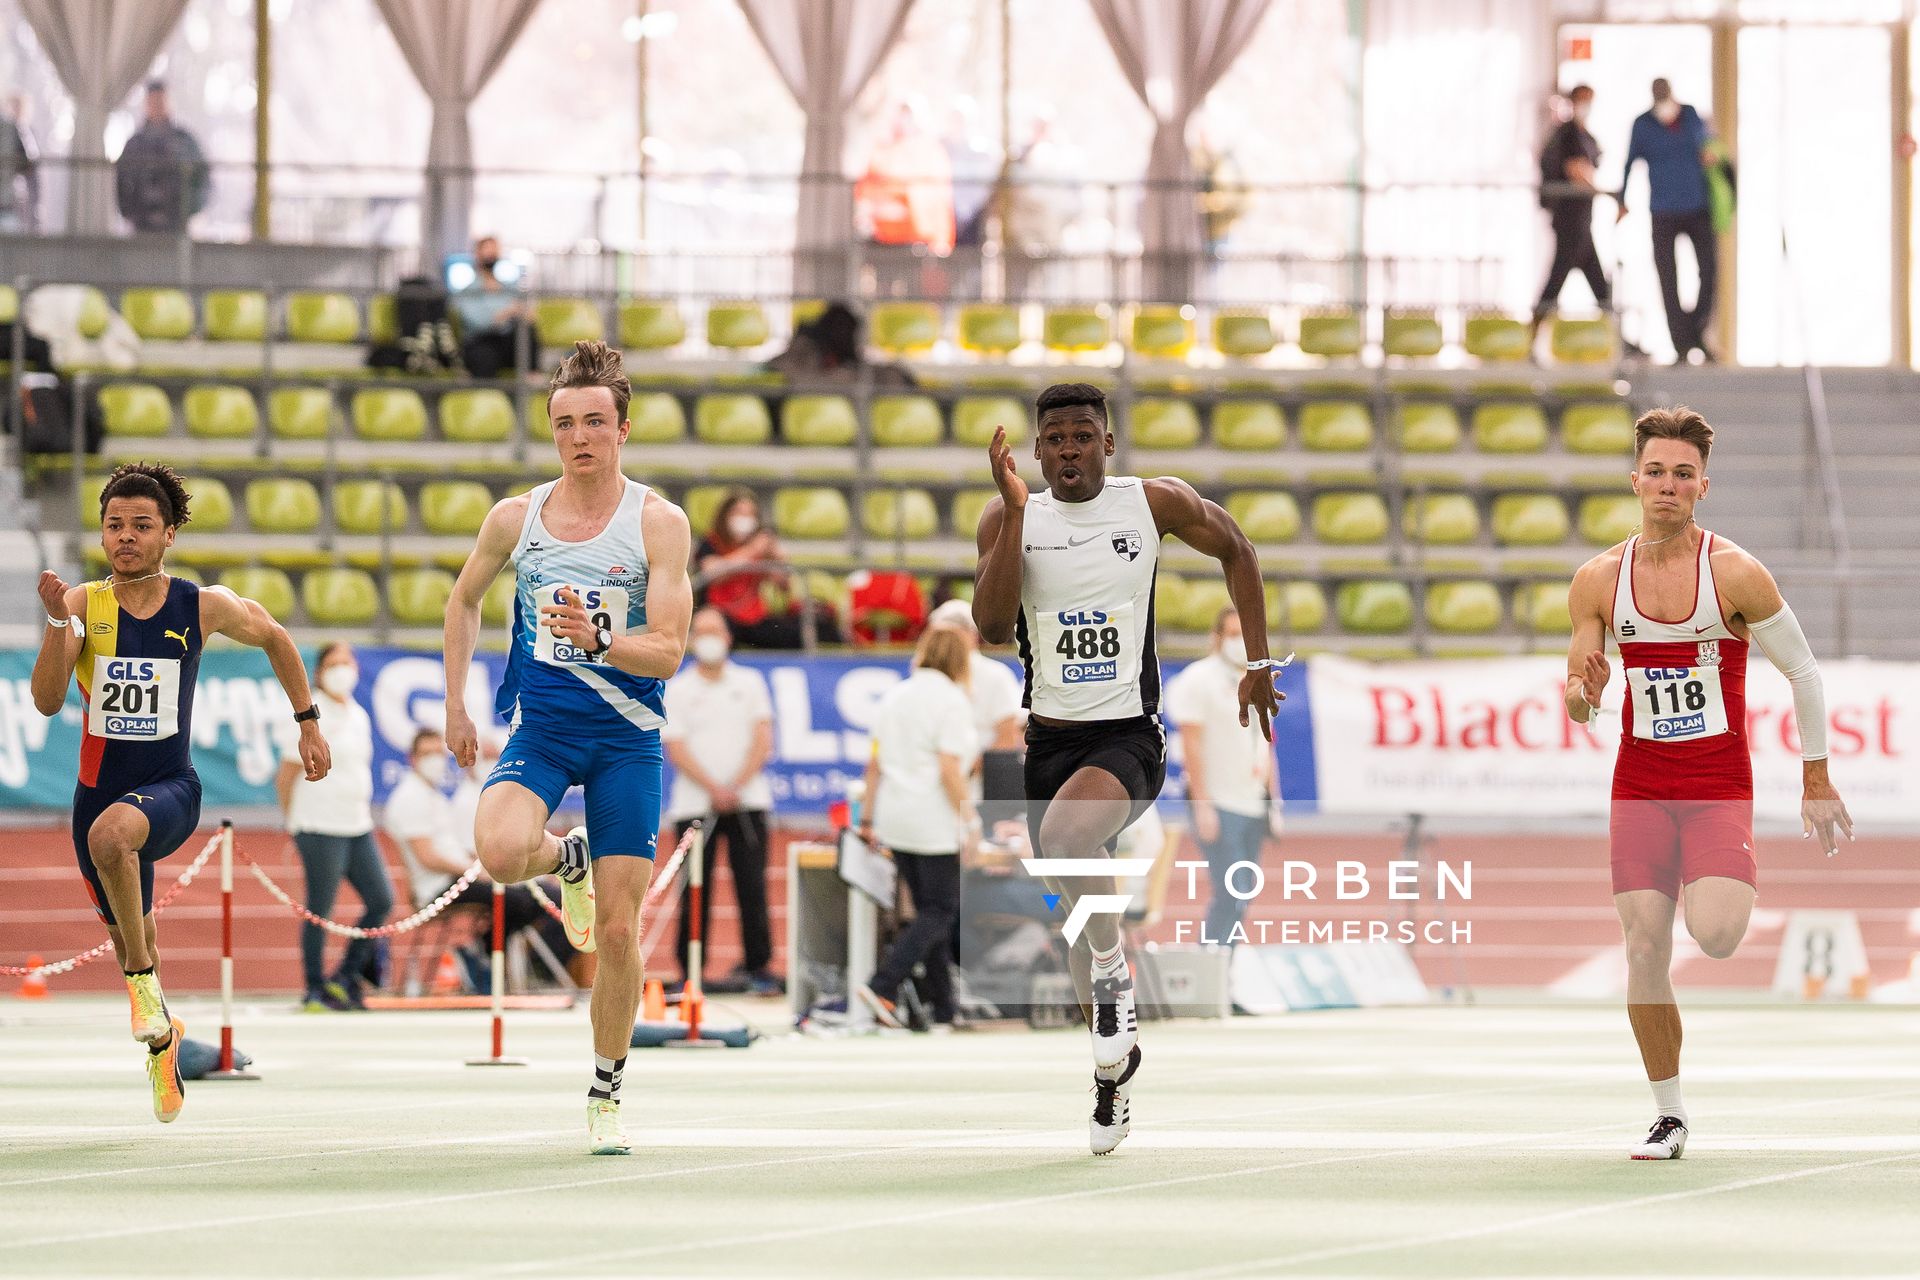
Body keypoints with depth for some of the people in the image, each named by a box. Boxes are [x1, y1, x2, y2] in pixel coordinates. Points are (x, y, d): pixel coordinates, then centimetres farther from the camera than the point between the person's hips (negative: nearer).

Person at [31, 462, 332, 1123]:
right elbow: (47, 702, -14)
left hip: (171, 789, -3)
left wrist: (309, 722, 18)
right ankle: (161, 1034, 48)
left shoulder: (205, 607, -5)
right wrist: (58, 623, -27)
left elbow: (274, 638, 15)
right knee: (130, 941, 16)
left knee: (110, 833, -38)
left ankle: (145, 980, -23)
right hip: (99, 790, 3)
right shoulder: (83, 604, -6)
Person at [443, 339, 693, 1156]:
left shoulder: (658, 522, -7)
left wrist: (596, 638, -32)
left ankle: (606, 1092, 17)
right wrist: (456, 705, 13)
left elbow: (667, 651, -14)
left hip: (627, 735, -1)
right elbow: (464, 600, 19)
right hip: (538, 723, 1)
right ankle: (567, 861, 9)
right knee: (500, 852, -29)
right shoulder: (514, 518, 1)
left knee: (618, 931, -2)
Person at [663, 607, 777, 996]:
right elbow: (676, 750, -4)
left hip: (747, 800, 1)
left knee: (752, 886, -3)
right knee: (695, 891, -2)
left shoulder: (749, 683, 9)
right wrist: (714, 789, -15)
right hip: (695, 803, -1)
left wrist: (737, 786, -10)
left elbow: (762, 741, 3)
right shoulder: (676, 691, 4)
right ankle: (690, 972, 3)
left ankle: (757, 966, 2)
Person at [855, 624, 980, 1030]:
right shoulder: (950, 699, -9)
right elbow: (950, 771, -16)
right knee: (940, 912, -2)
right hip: (934, 821, -7)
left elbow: (874, 764, 14)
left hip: (894, 818, 7)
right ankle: (882, 987, -17)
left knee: (929, 909, 12)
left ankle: (942, 1007, 10)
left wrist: (868, 819, 20)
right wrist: (970, 820, -11)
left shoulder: (895, 696, 12)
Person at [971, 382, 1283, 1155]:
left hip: (1128, 738, -4)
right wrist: (1015, 511, -19)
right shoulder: (1009, 518, -2)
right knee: (1077, 914, 12)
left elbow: (1236, 551, 13)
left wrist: (1258, 664, 11)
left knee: (1064, 838, -35)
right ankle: (1114, 1066, 34)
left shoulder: (1157, 504, -4)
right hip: (1049, 740, 4)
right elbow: (993, 628, -14)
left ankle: (1113, 971, -10)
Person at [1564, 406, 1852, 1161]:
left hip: (1719, 786, -3)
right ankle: (1668, 1113, 10)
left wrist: (1817, 781, 4)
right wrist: (1583, 694, -17)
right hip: (1639, 786, 3)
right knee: (1644, 952, -4)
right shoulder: (1598, 580, 2)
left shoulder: (1735, 573, -7)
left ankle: (1733, 891, 16)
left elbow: (1802, 670, 3)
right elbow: (1580, 707, 8)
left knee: (1714, 935, -22)